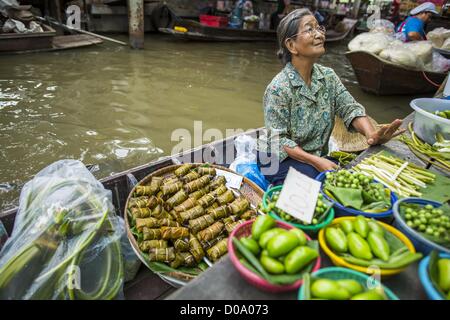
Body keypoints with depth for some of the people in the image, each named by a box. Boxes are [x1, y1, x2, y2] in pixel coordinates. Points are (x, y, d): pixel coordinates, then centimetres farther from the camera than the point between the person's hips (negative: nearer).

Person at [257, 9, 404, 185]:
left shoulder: (328, 76, 1)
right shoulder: (279, 88, -19)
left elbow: (349, 107, -7)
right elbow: (278, 139, -19)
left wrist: (371, 134, -28)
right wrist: (315, 161, -29)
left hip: (320, 157, 6)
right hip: (285, 162, -5)